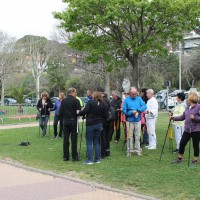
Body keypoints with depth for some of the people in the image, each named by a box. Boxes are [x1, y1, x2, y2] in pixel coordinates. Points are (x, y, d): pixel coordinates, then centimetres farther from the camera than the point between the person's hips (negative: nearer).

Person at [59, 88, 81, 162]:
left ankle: (66, 156, 11)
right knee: (74, 139, 1)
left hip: (65, 121, 4)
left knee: (65, 139, 7)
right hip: (73, 121, -4)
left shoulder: (63, 101, 6)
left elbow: (60, 112, 4)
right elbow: (78, 112, -16)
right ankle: (74, 157, 4)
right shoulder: (75, 100, -8)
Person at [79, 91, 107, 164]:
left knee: (89, 142, 0)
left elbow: (85, 111, -19)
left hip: (90, 124, -5)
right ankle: (97, 159, 15)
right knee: (96, 142, 14)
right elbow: (105, 116, 7)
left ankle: (89, 160, -3)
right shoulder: (102, 105, 5)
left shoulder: (90, 102, -9)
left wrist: (79, 113, -5)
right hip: (99, 125, 5)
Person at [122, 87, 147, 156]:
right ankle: (129, 150, 12)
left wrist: (138, 111, -20)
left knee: (138, 136, 8)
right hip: (130, 121, -2)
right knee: (129, 136, 3)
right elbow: (124, 111, -7)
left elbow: (144, 106, -7)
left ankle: (138, 150, 17)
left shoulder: (139, 99, 4)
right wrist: (132, 112, -18)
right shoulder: (126, 100, -4)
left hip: (138, 120, 2)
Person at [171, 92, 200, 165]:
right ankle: (179, 158, 20)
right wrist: (173, 118, 16)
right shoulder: (187, 108, 12)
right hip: (187, 129, 7)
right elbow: (182, 117, 19)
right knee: (182, 143, 7)